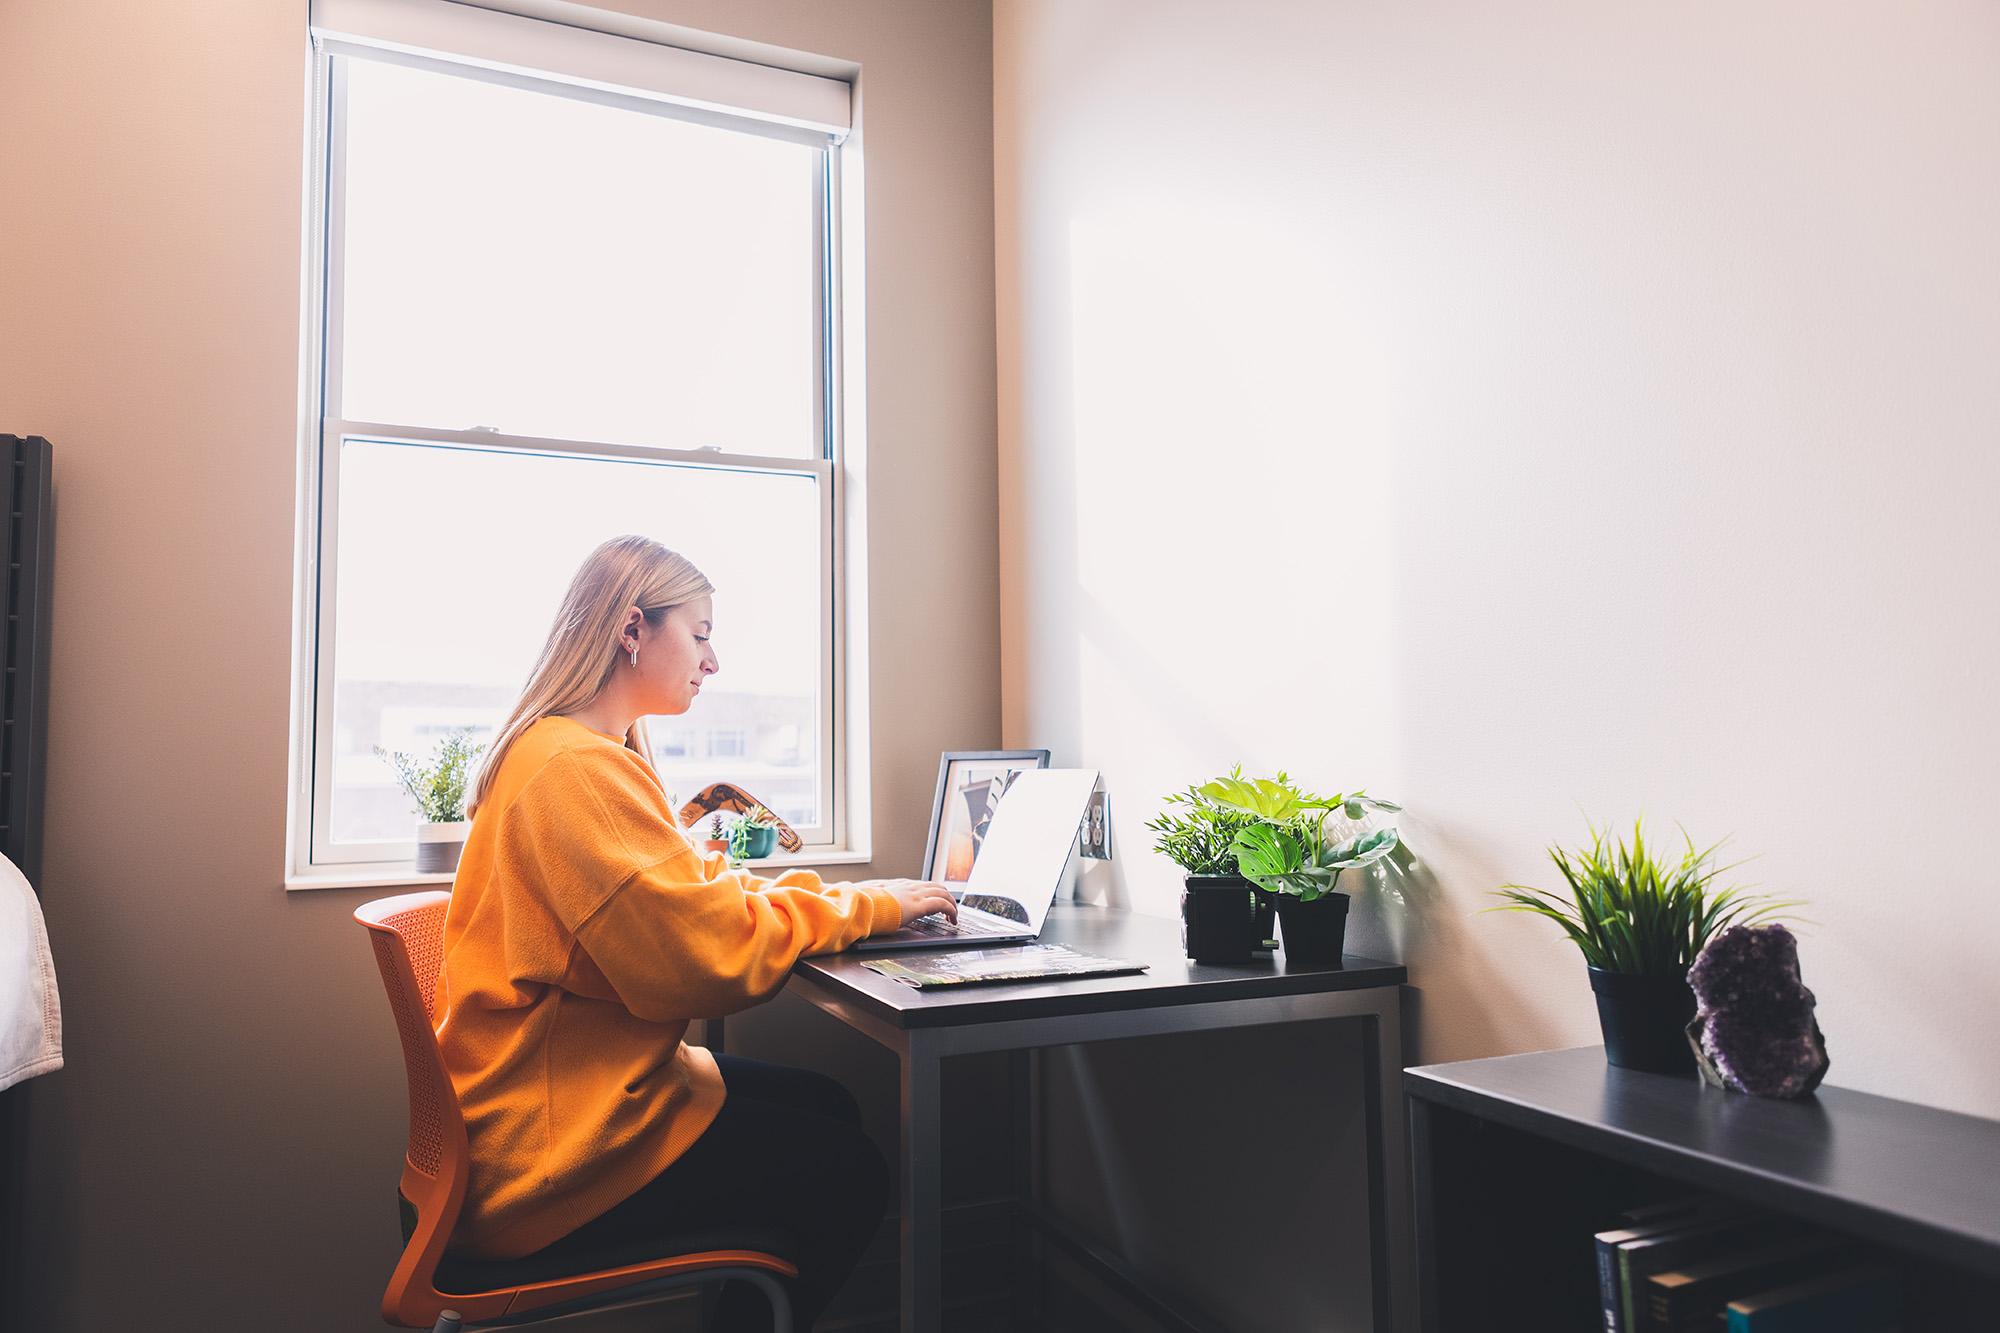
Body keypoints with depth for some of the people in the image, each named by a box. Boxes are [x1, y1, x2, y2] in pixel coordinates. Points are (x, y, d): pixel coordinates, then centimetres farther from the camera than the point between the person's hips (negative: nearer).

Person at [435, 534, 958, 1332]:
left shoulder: (560, 750, 9)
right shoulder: (581, 771, -24)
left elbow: (692, 890, 12)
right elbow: (714, 954, -27)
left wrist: (831, 893, 1)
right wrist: (863, 906, -13)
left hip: (578, 1086, 10)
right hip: (546, 1157, -10)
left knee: (826, 1107, 13)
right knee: (848, 1175, -3)